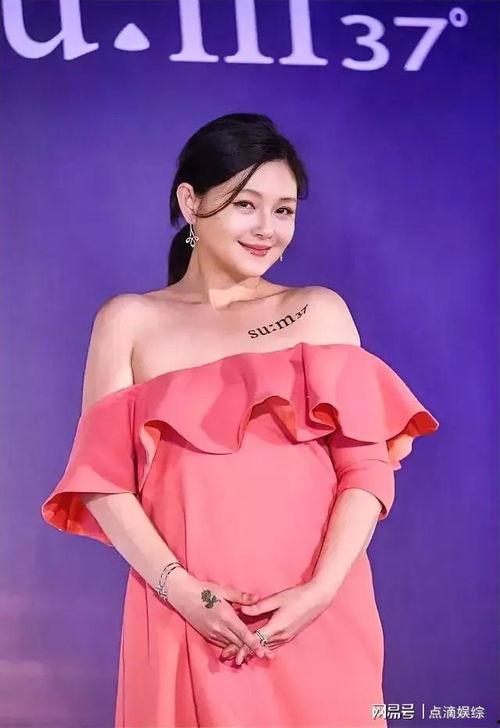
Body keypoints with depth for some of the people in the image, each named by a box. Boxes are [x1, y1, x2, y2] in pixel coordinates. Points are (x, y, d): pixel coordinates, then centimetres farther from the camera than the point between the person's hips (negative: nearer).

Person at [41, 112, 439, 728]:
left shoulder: (320, 311, 8)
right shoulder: (129, 321, 6)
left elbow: (368, 466, 0)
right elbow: (104, 478, 0)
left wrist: (321, 589, -13)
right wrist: (181, 589, -13)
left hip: (318, 616, 1)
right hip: (183, 613, -1)